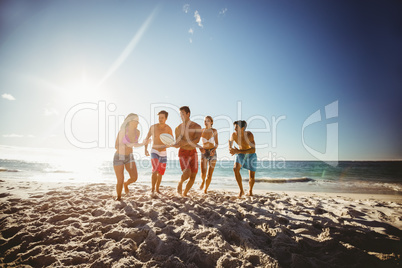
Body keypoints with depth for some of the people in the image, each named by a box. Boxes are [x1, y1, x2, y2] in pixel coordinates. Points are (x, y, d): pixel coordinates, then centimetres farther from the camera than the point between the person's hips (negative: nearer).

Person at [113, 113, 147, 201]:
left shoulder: (137, 132, -7)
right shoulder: (122, 131, -21)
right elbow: (116, 146, -19)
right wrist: (127, 145, -34)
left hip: (129, 157, 4)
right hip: (118, 157, -4)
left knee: (134, 177, -10)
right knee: (120, 181, -5)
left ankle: (126, 184, 26)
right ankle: (118, 196, 25)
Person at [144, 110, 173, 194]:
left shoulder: (168, 129, -6)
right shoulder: (153, 127, -7)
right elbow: (147, 138, 7)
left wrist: (164, 146, -24)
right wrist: (146, 149, -2)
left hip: (163, 153, 2)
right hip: (154, 152, -2)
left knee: (160, 173, 11)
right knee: (155, 170, -22)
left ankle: (157, 189, 31)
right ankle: (152, 190, -10)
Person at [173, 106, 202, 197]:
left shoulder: (197, 126, 0)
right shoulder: (178, 128, 3)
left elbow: (197, 140, -16)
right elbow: (177, 143, -1)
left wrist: (184, 143, -28)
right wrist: (191, 143, -17)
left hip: (193, 153, 2)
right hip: (183, 153, -2)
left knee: (193, 177, 2)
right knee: (187, 174, -22)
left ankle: (184, 193, 24)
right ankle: (180, 183, 12)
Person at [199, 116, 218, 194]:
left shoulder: (214, 131, -2)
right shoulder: (201, 131, -4)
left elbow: (216, 143, 4)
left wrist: (214, 149, -15)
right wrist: (200, 148, -19)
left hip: (212, 154, 0)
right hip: (204, 153, 0)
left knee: (210, 174, 1)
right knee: (203, 173, -15)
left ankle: (206, 189, 25)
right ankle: (203, 181, 21)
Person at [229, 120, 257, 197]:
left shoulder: (249, 135, -31)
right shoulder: (234, 135, -21)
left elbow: (253, 150, -38)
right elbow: (230, 147, -3)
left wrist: (238, 151, -45)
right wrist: (232, 150, -28)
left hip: (251, 155, -2)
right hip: (241, 154, 2)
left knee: (252, 177, 2)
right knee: (235, 169, -27)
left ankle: (250, 190, 35)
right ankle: (241, 190, -11)